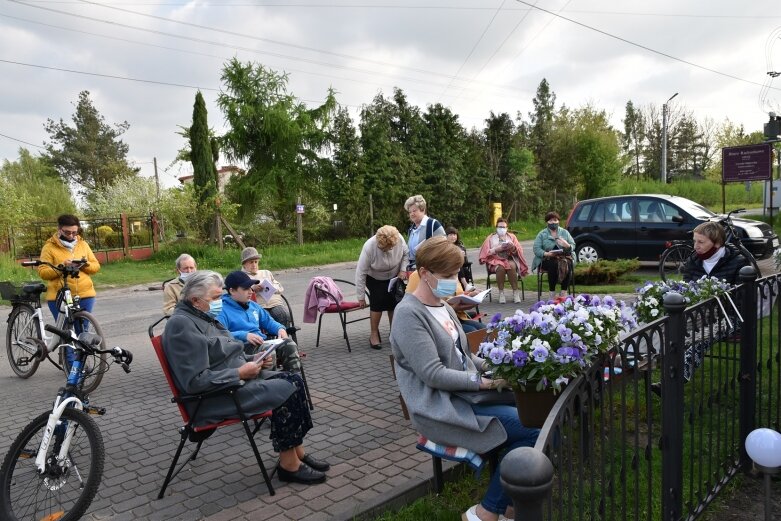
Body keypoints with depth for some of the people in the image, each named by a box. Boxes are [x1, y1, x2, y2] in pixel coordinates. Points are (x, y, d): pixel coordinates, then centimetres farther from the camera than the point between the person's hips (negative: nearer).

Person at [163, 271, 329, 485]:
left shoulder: (202, 317, 12)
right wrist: (240, 373, -20)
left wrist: (253, 359, 4)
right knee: (285, 391, -20)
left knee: (293, 380, -2)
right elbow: (195, 381, -25)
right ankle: (289, 464, -8)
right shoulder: (181, 325, -18)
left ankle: (298, 452, 2)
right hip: (212, 399, -10)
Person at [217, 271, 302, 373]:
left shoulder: (253, 305, 24)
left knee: (290, 345, -19)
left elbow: (268, 321, 33)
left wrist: (280, 328, 11)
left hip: (263, 343, 7)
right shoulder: (223, 310, -2)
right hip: (244, 347, -7)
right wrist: (244, 335, -27)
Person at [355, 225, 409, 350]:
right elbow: (360, 273, -28)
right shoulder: (369, 247, -36)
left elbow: (406, 253, -5)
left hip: (394, 277, 3)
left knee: (393, 303, 2)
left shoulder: (399, 239, -28)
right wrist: (361, 297, -24)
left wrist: (403, 270, -18)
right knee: (377, 303, -13)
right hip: (375, 279, -3)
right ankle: (374, 334, 2)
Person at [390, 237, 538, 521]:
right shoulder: (409, 314, -16)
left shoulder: (442, 307, 14)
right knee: (530, 428, -16)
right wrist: (483, 381, -20)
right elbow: (433, 374, -21)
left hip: (463, 394, 9)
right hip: (440, 408, -9)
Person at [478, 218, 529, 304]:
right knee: (501, 267, -35)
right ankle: (501, 293, -28)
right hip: (496, 260, -1)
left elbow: (518, 251, 8)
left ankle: (515, 293, -29)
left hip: (510, 259, 1)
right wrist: (496, 249, -16)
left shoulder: (512, 237, 17)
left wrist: (513, 248, -14)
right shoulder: (491, 238, 13)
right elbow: (487, 252, 0)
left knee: (511, 266, -34)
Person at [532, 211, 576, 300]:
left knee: (567, 264, -33)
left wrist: (567, 245, -15)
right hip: (547, 259, -1)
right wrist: (546, 254, -21)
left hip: (564, 257, 2)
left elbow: (573, 246, 9)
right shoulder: (542, 234, 10)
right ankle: (552, 294, -30)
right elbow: (536, 249, -2)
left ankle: (564, 293, -27)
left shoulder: (564, 232, 16)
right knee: (553, 264, -36)